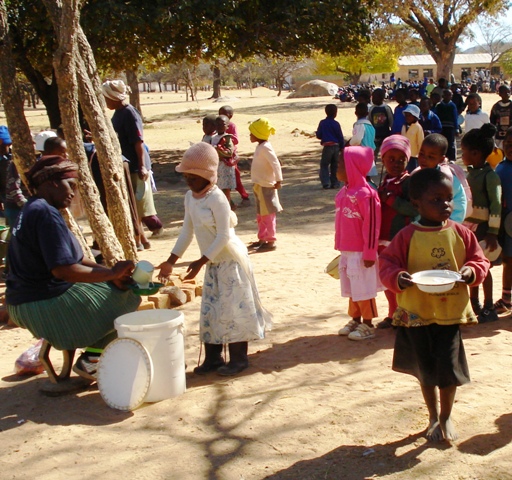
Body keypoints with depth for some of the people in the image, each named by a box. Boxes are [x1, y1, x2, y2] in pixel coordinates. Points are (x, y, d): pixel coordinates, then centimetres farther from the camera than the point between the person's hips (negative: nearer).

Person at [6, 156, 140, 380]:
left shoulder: (31, 210, 12)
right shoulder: (46, 214, -21)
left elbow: (76, 258, 10)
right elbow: (63, 269, -28)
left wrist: (111, 273, -1)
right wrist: (111, 273, -18)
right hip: (47, 307, -10)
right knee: (126, 299, 4)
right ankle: (90, 361, 4)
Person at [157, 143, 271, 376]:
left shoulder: (216, 199, -21)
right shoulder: (190, 197, 4)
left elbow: (224, 236, -22)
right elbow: (187, 232, 10)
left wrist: (200, 262, -23)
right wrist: (171, 262, 5)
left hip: (230, 260, -8)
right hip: (213, 263, 8)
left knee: (231, 309, -3)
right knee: (209, 310, 10)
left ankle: (239, 358, 9)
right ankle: (212, 358, 20)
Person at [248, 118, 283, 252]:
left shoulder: (265, 147, -18)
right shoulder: (260, 146, 12)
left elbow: (276, 163, -25)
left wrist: (278, 181, -25)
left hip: (266, 186, -10)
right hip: (259, 185, 10)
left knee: (267, 214, -5)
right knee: (260, 215, 18)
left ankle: (270, 241, 0)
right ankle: (262, 239, 28)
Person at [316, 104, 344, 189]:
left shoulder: (322, 123, -4)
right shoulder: (336, 124, -3)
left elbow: (318, 135, 0)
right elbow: (340, 137, 1)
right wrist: (342, 147, 9)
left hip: (327, 147, -1)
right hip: (336, 146, 1)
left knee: (324, 165, 6)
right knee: (335, 166, 11)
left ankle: (326, 183, -7)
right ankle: (335, 183, 10)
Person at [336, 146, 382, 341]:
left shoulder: (365, 194, -19)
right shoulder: (343, 192, 8)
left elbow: (372, 225, -18)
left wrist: (369, 253, -17)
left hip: (361, 252, -8)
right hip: (346, 251, 8)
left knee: (363, 288, 2)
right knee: (351, 288, 16)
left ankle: (367, 325, 14)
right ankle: (355, 320, 29)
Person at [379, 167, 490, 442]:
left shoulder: (460, 233, -2)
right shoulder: (407, 236, -9)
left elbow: (480, 260, 5)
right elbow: (387, 263, -6)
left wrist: (471, 272, -16)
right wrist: (397, 278, -26)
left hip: (451, 313, 1)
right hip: (417, 314, -1)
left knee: (449, 369, 2)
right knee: (426, 371, 13)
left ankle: (446, 417, 28)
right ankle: (433, 417, 36)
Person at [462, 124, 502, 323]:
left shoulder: (490, 176, -16)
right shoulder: (470, 172, 8)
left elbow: (496, 205, -19)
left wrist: (493, 233, -21)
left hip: (482, 226, -7)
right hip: (467, 224, 7)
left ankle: (489, 308, 11)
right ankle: (474, 303, 27)